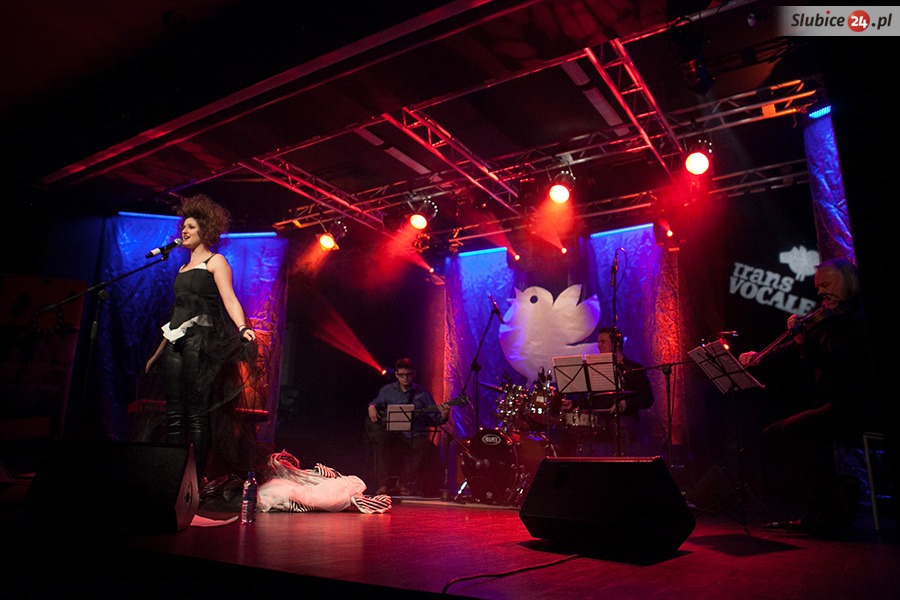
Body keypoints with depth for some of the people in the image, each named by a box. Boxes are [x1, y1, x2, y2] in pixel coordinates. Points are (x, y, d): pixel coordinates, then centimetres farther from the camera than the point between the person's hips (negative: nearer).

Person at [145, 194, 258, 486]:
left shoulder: (215, 261, 3)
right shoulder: (183, 268, 25)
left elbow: (229, 298, -11)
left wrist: (243, 328, -29)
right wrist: (159, 351, 25)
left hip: (201, 340, -7)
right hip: (176, 341, 7)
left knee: (196, 414, -10)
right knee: (173, 414, 2)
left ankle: (195, 483, -7)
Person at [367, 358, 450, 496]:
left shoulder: (423, 393, 7)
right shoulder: (387, 390, 12)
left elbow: (436, 418, 5)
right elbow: (375, 403, 27)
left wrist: (443, 415, -18)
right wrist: (372, 407, 3)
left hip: (415, 435, 0)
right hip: (392, 433, 0)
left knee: (426, 447, -32)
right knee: (382, 439, -34)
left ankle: (404, 483, -16)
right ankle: (384, 484, -24)